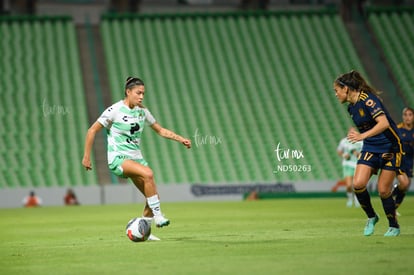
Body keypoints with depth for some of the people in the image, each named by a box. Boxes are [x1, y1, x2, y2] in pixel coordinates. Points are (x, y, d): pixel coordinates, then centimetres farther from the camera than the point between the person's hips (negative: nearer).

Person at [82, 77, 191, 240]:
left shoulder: (142, 111, 7)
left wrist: (181, 139, 5)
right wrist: (86, 156, -6)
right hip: (117, 158, -7)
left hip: (135, 158, 7)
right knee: (148, 173, -33)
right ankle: (158, 215, -26)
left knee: (153, 196, -4)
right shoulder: (115, 110, -10)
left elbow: (160, 130, 17)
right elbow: (92, 131, -5)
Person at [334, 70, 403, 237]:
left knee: (383, 190, -7)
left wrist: (362, 136, -38)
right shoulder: (351, 107, 7)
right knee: (358, 184, -13)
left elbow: (384, 123, -30)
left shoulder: (367, 99, -19)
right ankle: (371, 217, 8)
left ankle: (394, 226, 13)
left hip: (389, 148, -7)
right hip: (370, 148, 7)